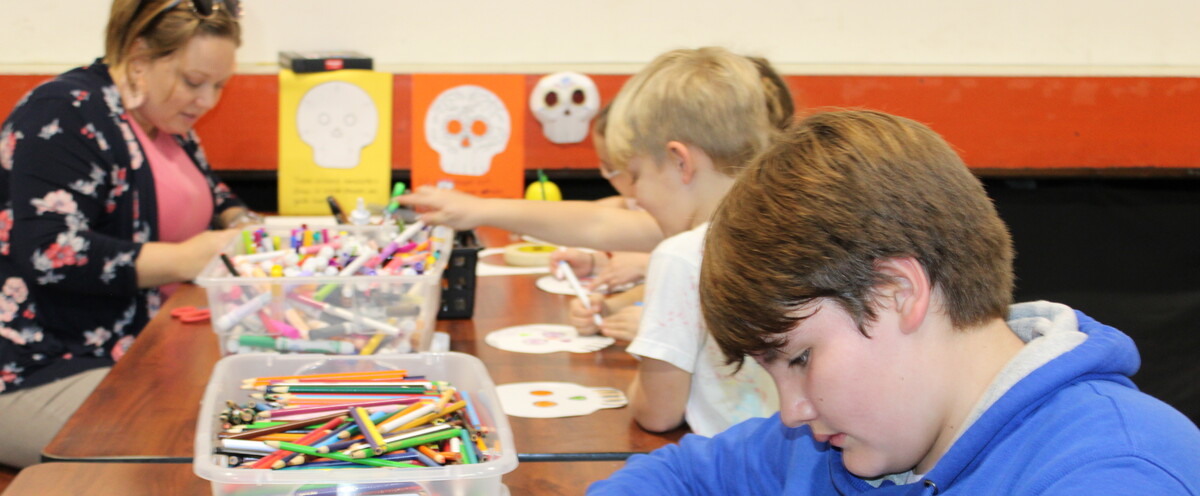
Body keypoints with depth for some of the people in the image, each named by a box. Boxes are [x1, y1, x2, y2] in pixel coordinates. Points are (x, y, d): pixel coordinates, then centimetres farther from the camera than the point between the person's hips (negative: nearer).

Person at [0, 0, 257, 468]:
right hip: (44, 372, -9)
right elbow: (47, 253, -23)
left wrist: (241, 225, 7)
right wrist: (183, 260, -24)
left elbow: (212, 196, 31)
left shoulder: (165, 122, 15)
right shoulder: (65, 116, -13)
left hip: (145, 349, 9)